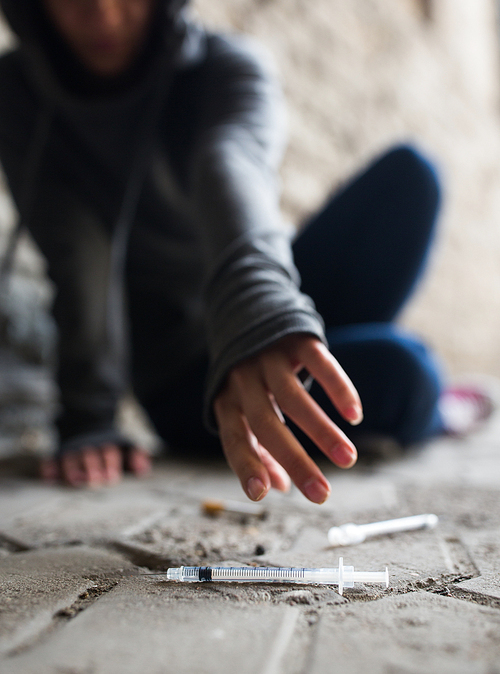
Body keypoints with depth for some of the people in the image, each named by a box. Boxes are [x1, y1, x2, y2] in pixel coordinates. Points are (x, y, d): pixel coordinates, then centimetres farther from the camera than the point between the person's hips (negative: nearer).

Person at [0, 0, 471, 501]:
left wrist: (260, 297, -55)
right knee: (401, 374, -26)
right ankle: (425, 411, 11)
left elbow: (230, 163, -36)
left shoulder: (229, 66, -11)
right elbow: (78, 263, -17)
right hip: (185, 373, -2)